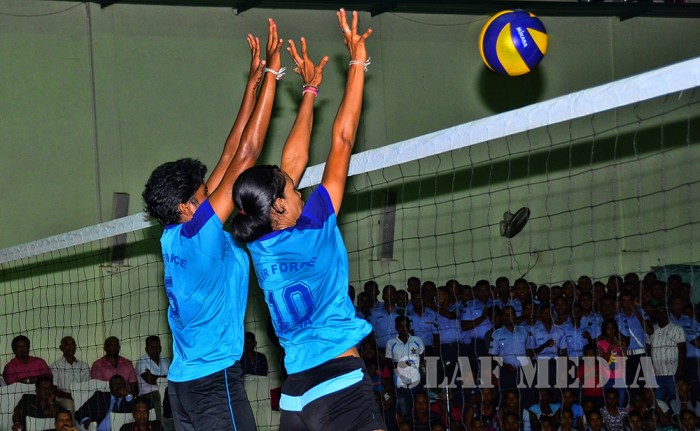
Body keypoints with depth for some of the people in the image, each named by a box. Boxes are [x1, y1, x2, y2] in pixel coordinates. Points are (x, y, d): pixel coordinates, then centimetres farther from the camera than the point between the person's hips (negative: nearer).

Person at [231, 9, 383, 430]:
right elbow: (342, 141, -2)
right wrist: (357, 62, 5)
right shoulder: (311, 230, -6)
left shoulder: (260, 246, 9)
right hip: (343, 383, -7)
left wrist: (311, 90, 29)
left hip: (295, 391, 7)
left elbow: (293, 161, 20)